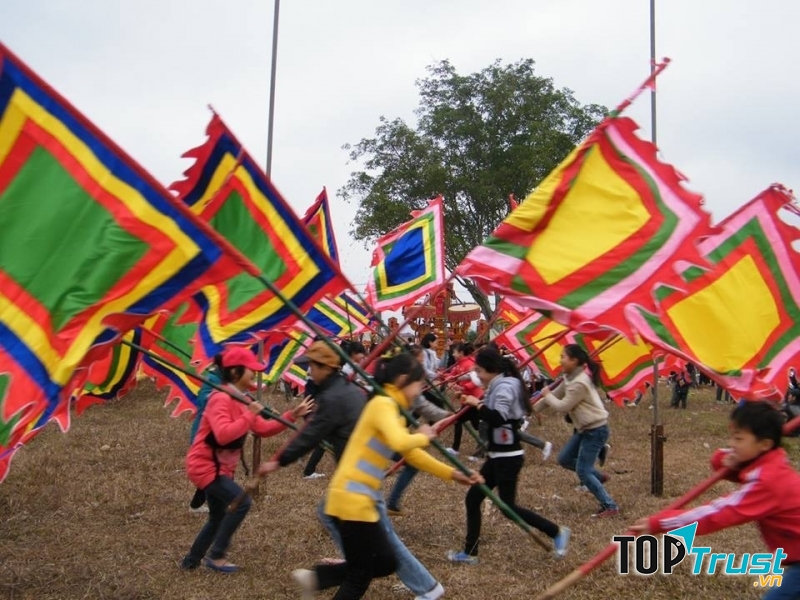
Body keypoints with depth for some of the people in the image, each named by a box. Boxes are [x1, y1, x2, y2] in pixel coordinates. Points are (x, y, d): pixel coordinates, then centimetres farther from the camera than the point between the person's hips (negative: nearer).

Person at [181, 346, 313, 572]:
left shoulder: (241, 399, 9)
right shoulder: (221, 399, -22)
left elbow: (263, 429, 7)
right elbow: (223, 435, -36)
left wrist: (292, 415, -2)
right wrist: (249, 415, -32)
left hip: (220, 467, 10)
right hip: (205, 466, -10)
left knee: (218, 516, 16)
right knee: (241, 503, -17)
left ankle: (191, 560, 32)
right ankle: (215, 557, -5)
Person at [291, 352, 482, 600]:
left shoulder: (393, 410, 16)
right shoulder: (383, 404, -14)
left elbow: (413, 454, 23)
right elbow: (400, 443, -32)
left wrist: (453, 474, 20)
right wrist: (423, 436, -11)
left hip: (361, 500, 10)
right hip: (351, 499, -10)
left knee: (385, 563, 17)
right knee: (360, 577, 4)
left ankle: (316, 576, 19)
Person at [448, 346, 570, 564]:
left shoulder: (505, 386, -18)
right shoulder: (497, 386, 11)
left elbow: (497, 419, -32)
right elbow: (490, 417, 10)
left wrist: (477, 404, -21)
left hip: (508, 457, -10)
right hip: (497, 456, 10)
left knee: (508, 506, -1)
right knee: (472, 499, 10)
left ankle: (557, 532, 14)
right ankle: (470, 553, 19)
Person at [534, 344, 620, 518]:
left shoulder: (579, 383, -24)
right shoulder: (570, 378, 7)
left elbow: (563, 406, -21)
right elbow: (556, 395, 14)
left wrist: (546, 395, -5)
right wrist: (532, 408, 11)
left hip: (595, 430, -10)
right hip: (584, 428, 10)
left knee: (582, 471, -8)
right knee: (564, 459, 15)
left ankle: (610, 507, -2)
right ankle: (597, 476, 28)